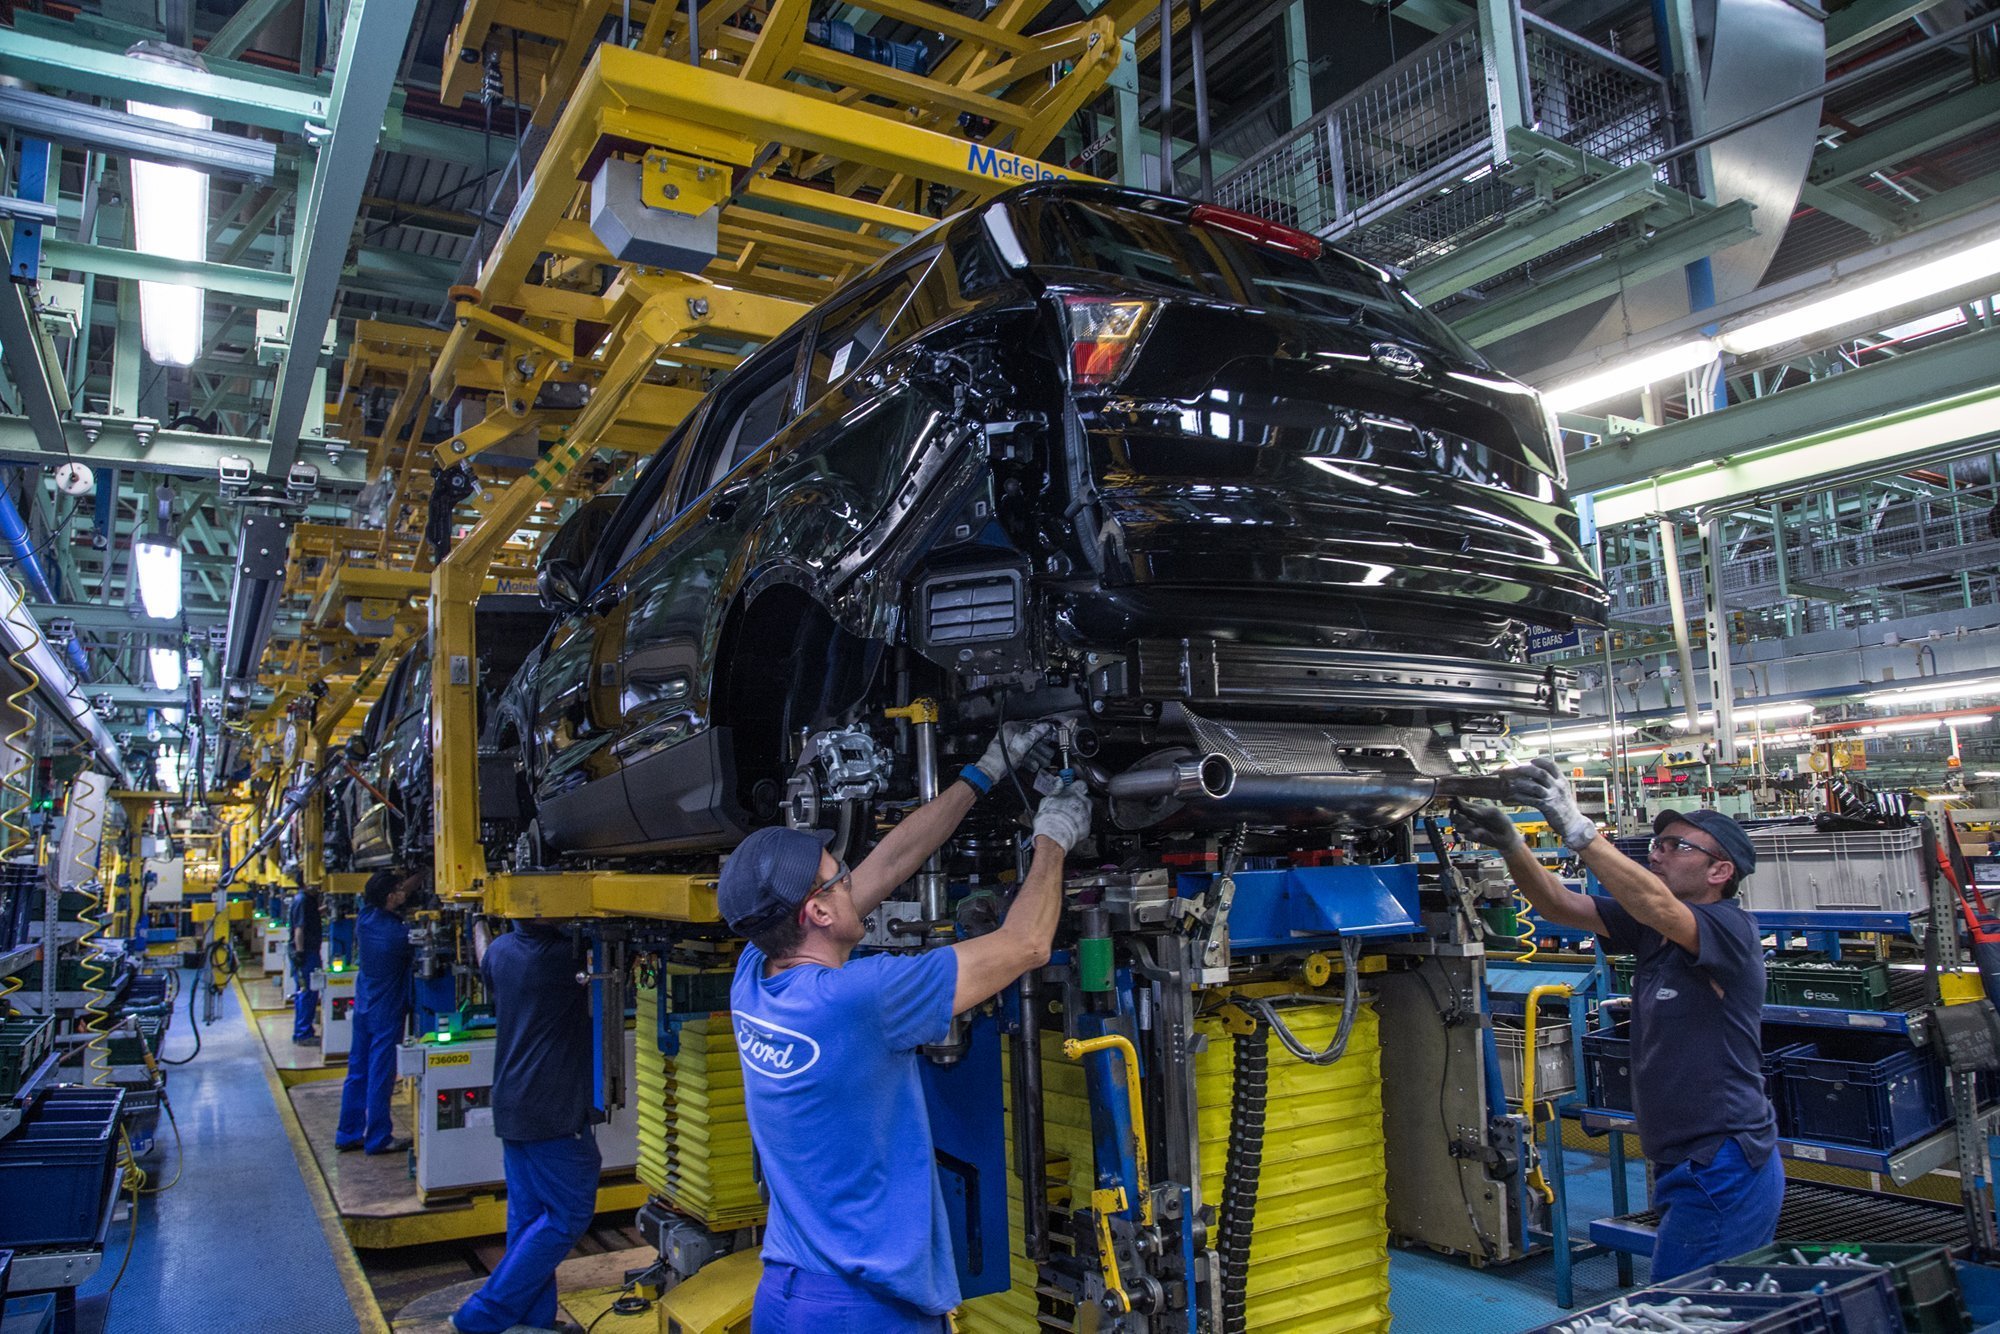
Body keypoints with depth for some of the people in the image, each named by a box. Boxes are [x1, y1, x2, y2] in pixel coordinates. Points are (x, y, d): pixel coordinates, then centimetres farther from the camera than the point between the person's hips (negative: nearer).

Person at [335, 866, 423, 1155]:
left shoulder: (366, 917, -4)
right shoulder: (397, 933, -22)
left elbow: (402, 892, 8)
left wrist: (420, 875, 4)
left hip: (363, 1005, 7)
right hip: (386, 1011, -7)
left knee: (357, 1071, 15)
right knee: (381, 1075, 2)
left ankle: (348, 1134, 23)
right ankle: (378, 1139, 10)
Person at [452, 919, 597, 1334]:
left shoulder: (501, 949, 2)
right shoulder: (565, 956, -20)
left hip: (512, 1106, 8)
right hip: (554, 1110, -8)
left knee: (527, 1216, 14)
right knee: (569, 1214, 2)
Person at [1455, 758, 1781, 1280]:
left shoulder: (1730, 927, -13)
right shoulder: (1649, 929, 9)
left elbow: (1655, 905, -32)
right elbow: (1559, 906, 1)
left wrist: (1576, 827, -41)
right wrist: (1511, 845, -16)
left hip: (1725, 1172, -8)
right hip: (1686, 1168, 8)